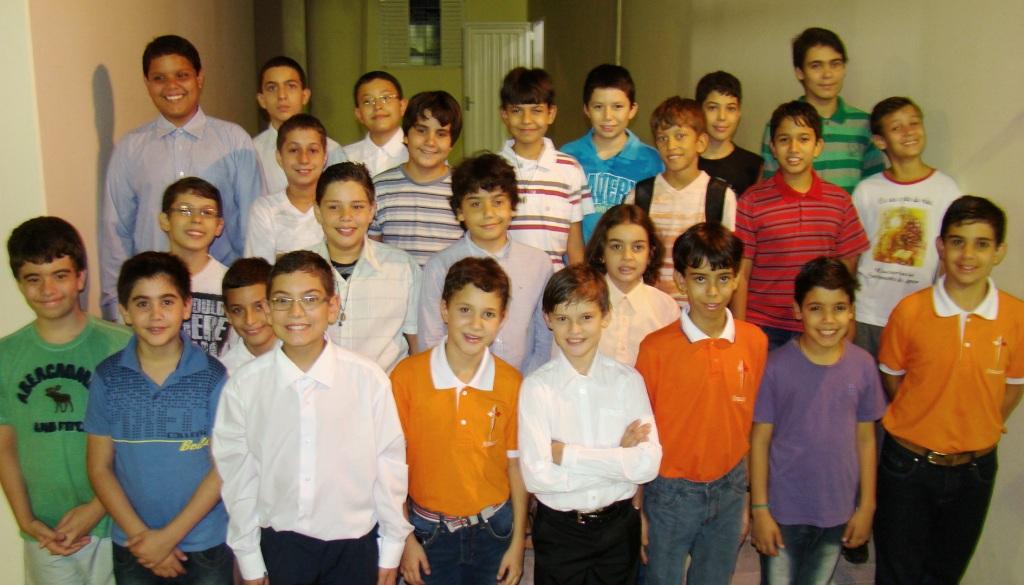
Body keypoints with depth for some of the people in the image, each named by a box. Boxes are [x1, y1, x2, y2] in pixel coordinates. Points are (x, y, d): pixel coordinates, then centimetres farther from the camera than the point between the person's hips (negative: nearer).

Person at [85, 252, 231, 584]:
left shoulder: (213, 376, -9)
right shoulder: (107, 379, -4)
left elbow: (224, 466, -8)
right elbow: (100, 468, 0)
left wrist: (170, 535, -11)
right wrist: (140, 535, -8)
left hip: (206, 546, -1)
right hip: (132, 550, 2)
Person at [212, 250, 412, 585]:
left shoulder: (369, 379, -14)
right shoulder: (244, 385, -10)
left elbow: (389, 463, -5)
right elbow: (237, 473, -2)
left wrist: (391, 550, 3)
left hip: (354, 544, 0)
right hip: (280, 544, 1)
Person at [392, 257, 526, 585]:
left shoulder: (511, 383, -7)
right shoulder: (407, 375, -12)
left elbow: (516, 463, 0)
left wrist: (518, 540, 3)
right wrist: (405, 538, -4)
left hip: (493, 530, 1)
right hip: (429, 531, -1)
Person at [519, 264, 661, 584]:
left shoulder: (628, 380, -7)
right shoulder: (536, 386, -12)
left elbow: (648, 464, -16)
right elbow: (537, 475, -19)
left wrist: (568, 454, -19)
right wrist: (618, 458, -16)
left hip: (619, 525, 1)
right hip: (558, 530, -1)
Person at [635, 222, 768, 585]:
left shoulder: (755, 342, -4)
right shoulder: (656, 347, -14)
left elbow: (751, 421, 4)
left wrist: (746, 501, 8)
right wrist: (636, 509, -4)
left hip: (729, 489, 3)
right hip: (671, 491, -3)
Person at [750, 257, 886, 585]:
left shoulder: (863, 365, -6)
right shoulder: (777, 367, -14)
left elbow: (865, 438, 3)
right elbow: (760, 440, -8)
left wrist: (867, 507, 5)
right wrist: (759, 509, -8)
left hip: (838, 513, 3)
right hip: (783, 512, -3)